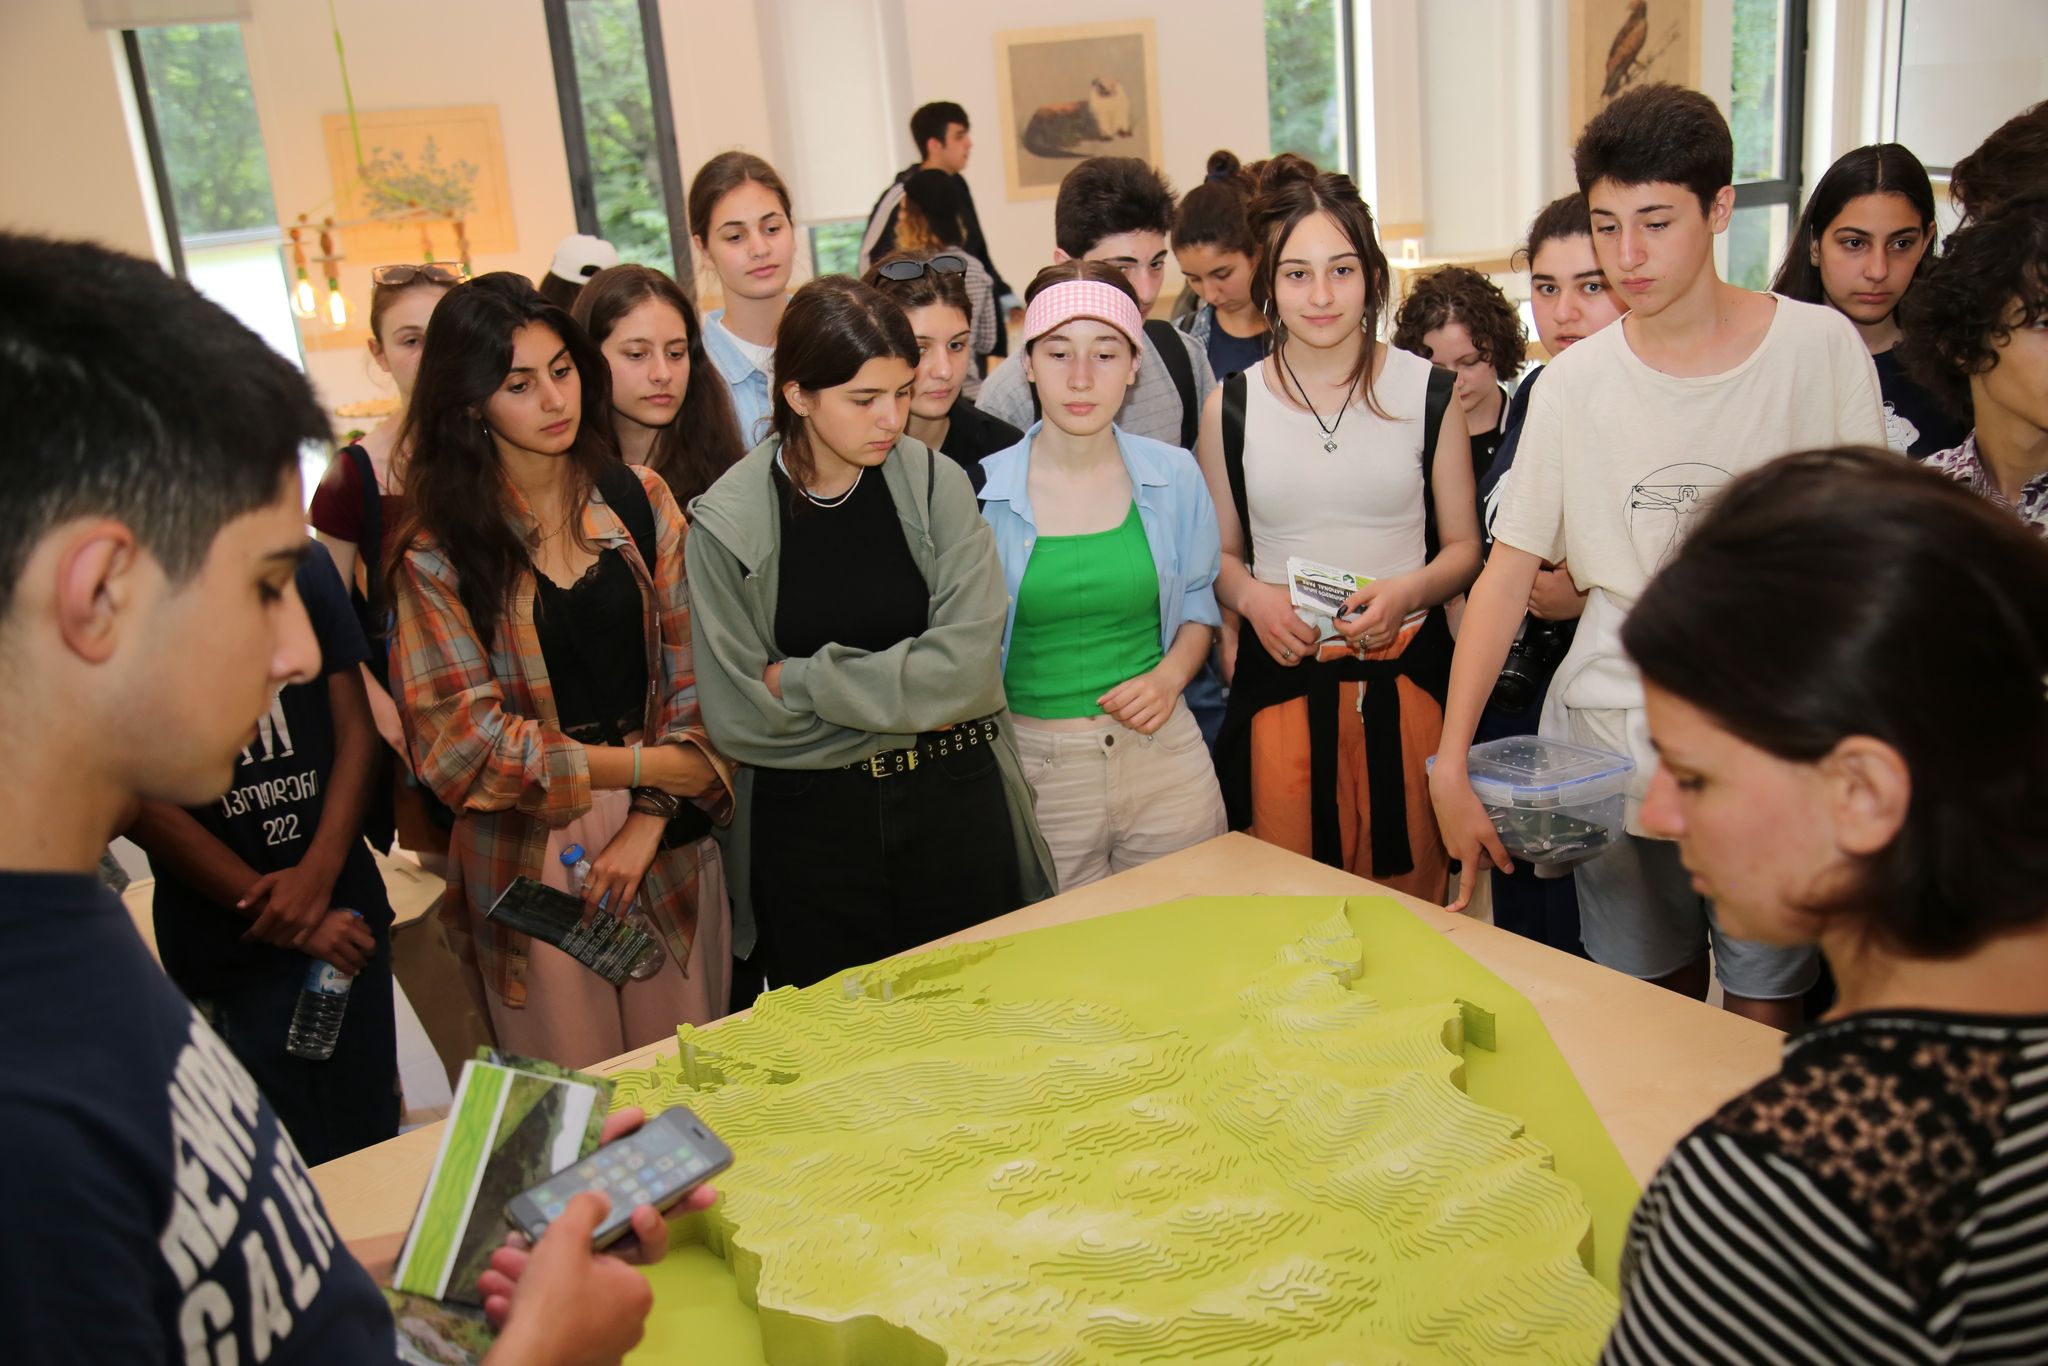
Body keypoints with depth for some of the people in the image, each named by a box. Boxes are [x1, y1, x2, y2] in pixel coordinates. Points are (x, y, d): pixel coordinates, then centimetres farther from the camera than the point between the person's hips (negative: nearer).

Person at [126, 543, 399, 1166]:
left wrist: (318, 871, -11)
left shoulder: (304, 564, 2)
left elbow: (356, 728, 3)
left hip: (345, 907, 3)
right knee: (292, 1164, 3)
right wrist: (274, 907, -12)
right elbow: (136, 801, -10)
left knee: (374, 1139, 12)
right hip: (224, 938, -3)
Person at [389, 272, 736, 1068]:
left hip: (668, 836, 3)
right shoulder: (438, 549, -6)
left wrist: (650, 820, -11)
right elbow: (465, 738, -9)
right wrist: (649, 767, -11)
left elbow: (692, 672, 0)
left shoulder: (640, 501, 4)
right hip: (529, 855, -2)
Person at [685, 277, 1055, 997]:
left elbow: (967, 666, -15)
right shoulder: (727, 523, -8)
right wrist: (906, 702, -10)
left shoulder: (937, 486, -5)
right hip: (809, 825, -1)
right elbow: (738, 715, -11)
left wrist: (802, 680, -14)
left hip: (954, 809, 1)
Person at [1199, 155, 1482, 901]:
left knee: (1413, 894, 8)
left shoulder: (1427, 394, 3)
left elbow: (1463, 546, 9)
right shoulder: (1232, 408, 4)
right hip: (1281, 679, 0)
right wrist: (1253, 597, -9)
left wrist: (1408, 591, -12)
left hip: (1406, 676, 0)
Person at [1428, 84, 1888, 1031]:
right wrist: (1451, 765, -7)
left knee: (1765, 1024, 5)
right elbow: (1510, 569, -1)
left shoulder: (1821, 347, -4)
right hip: (1615, 732, 1)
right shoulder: (1573, 384, -1)